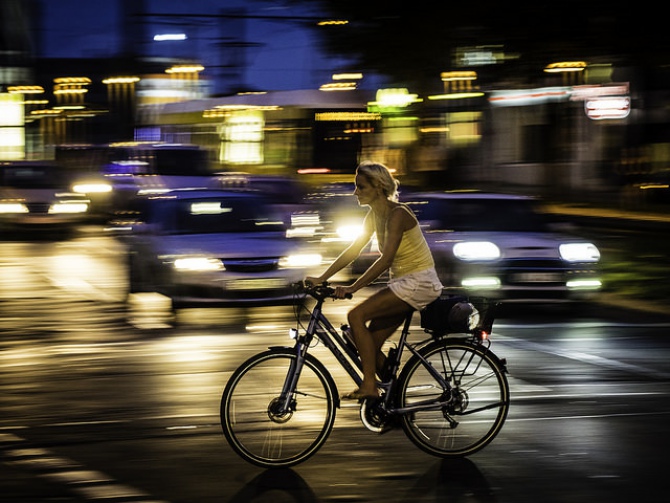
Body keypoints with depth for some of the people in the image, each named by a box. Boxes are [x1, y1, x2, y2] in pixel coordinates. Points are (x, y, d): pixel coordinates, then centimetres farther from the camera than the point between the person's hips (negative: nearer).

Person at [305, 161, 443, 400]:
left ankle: (369, 386, -20)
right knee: (371, 345, 3)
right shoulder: (374, 215, 7)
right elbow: (352, 251, 10)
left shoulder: (397, 214, -20)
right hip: (402, 282, 9)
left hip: (419, 282, -9)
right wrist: (321, 278, 3)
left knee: (356, 315, -21)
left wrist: (352, 288, -30)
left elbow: (385, 259, -28)